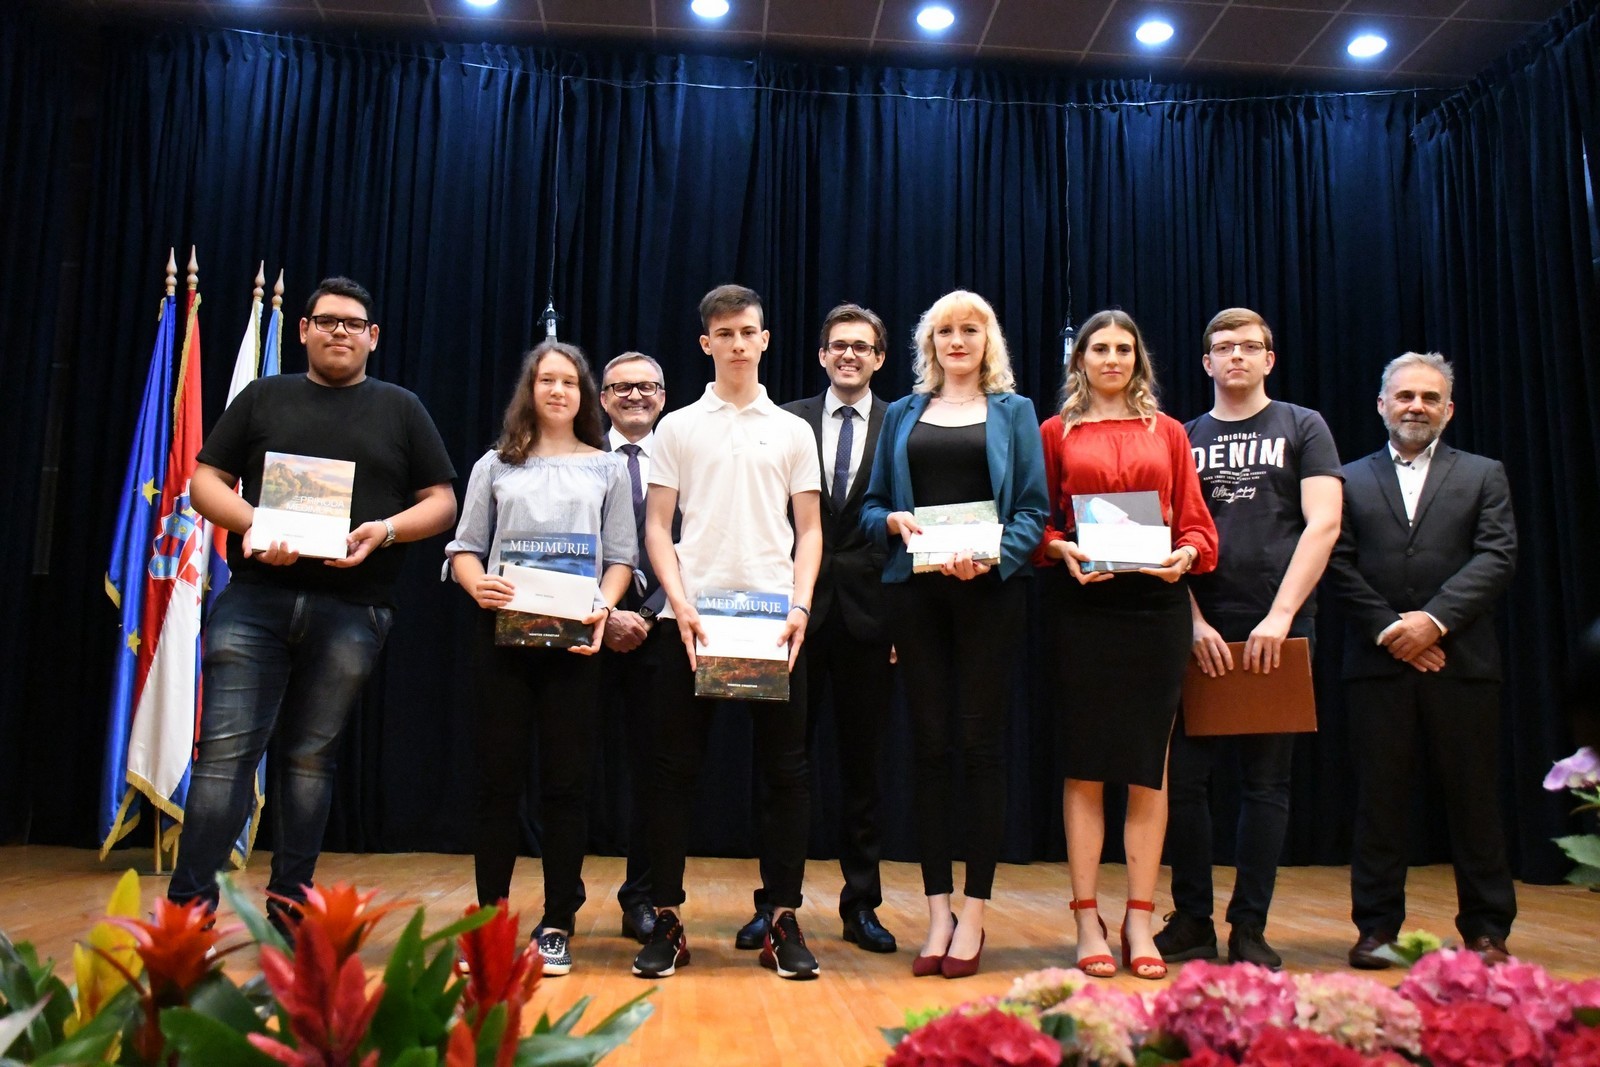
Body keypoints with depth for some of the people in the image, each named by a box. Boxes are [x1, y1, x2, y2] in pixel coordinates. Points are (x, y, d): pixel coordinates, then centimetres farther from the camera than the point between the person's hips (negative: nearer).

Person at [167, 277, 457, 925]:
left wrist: (385, 530, -10)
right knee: (226, 747, -5)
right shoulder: (264, 398, 14)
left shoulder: (401, 409, 13)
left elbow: (441, 503, 9)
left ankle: (289, 903, 16)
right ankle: (189, 902, 1)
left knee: (311, 755, 6)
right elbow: (206, 480, 10)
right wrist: (253, 524, -10)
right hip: (255, 598, 0)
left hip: (351, 612, 0)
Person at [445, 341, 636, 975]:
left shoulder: (607, 469, 12)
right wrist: (477, 584, -12)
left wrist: (602, 606, -12)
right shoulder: (495, 466, 13)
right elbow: (465, 549, 10)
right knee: (498, 775, 3)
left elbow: (621, 558, 7)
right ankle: (489, 917, 14)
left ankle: (557, 925, 10)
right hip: (503, 632, 1)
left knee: (566, 779, 1)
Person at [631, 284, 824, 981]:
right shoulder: (678, 428, 10)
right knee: (675, 766, 2)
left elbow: (809, 531, 8)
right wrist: (679, 604, -9)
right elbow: (657, 527, 5)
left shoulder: (792, 431, 11)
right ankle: (666, 920, 11)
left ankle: (783, 922, 11)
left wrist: (800, 606, -7)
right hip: (691, 615, 0)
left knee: (785, 768, 2)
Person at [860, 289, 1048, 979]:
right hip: (915, 590, 2)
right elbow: (870, 505, 13)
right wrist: (894, 521, -9)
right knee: (929, 745, 3)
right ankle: (938, 913, 12)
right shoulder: (904, 414, 16)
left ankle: (973, 915, 8)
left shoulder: (1013, 412, 10)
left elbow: (1033, 510, 1)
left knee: (981, 744, -1)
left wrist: (991, 556, -16)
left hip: (989, 590, -2)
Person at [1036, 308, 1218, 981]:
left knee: (1148, 765, 3)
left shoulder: (1167, 432, 13)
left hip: (1158, 603, 1)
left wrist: (1185, 555, -11)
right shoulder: (1057, 432, 10)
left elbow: (1196, 522, 9)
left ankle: (1140, 920, 12)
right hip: (1084, 604, -1)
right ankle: (1088, 920, 9)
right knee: (1085, 763, 1)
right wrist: (1061, 550, -13)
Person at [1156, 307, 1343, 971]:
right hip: (1198, 633, 2)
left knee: (1266, 780, 3)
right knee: (1184, 777, 1)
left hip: (1277, 629, -2)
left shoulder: (1303, 428, 8)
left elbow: (1323, 524, -3)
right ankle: (1192, 920, 13)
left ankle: (1250, 928, 11)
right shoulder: (1183, 438, 14)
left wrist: (1279, 615, -13)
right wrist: (1193, 620, -6)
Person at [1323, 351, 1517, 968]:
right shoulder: (1350, 480, 12)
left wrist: (1435, 619, -13)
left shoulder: (1483, 476, 12)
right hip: (1377, 663, 0)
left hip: (1461, 662, 0)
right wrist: (1389, 629, -9)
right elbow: (1338, 566, 2)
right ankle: (1377, 927, 12)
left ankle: (1486, 930, 17)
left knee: (1473, 797, 5)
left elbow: (1497, 558, -1)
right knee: (1378, 798, 4)